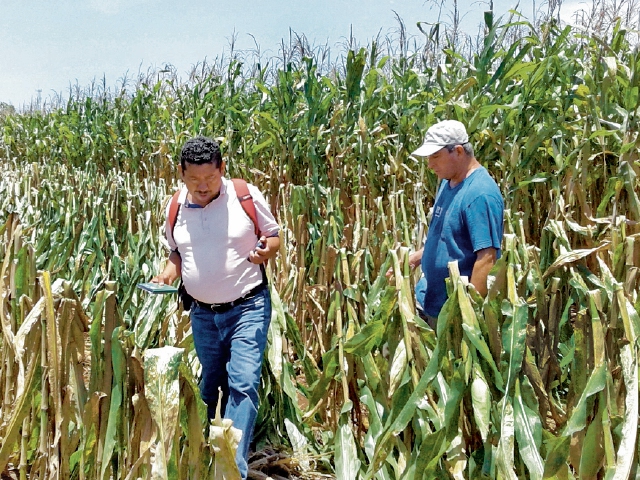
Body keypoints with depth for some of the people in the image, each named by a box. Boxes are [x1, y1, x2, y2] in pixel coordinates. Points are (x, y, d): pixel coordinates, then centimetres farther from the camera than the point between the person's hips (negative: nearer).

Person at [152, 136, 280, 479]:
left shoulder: (246, 195, -10)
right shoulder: (175, 208, 0)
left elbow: (274, 236, 1)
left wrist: (266, 250, -22)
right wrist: (169, 273, -4)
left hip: (247, 307, -4)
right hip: (202, 312, 4)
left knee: (243, 383, -15)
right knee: (208, 386, 16)